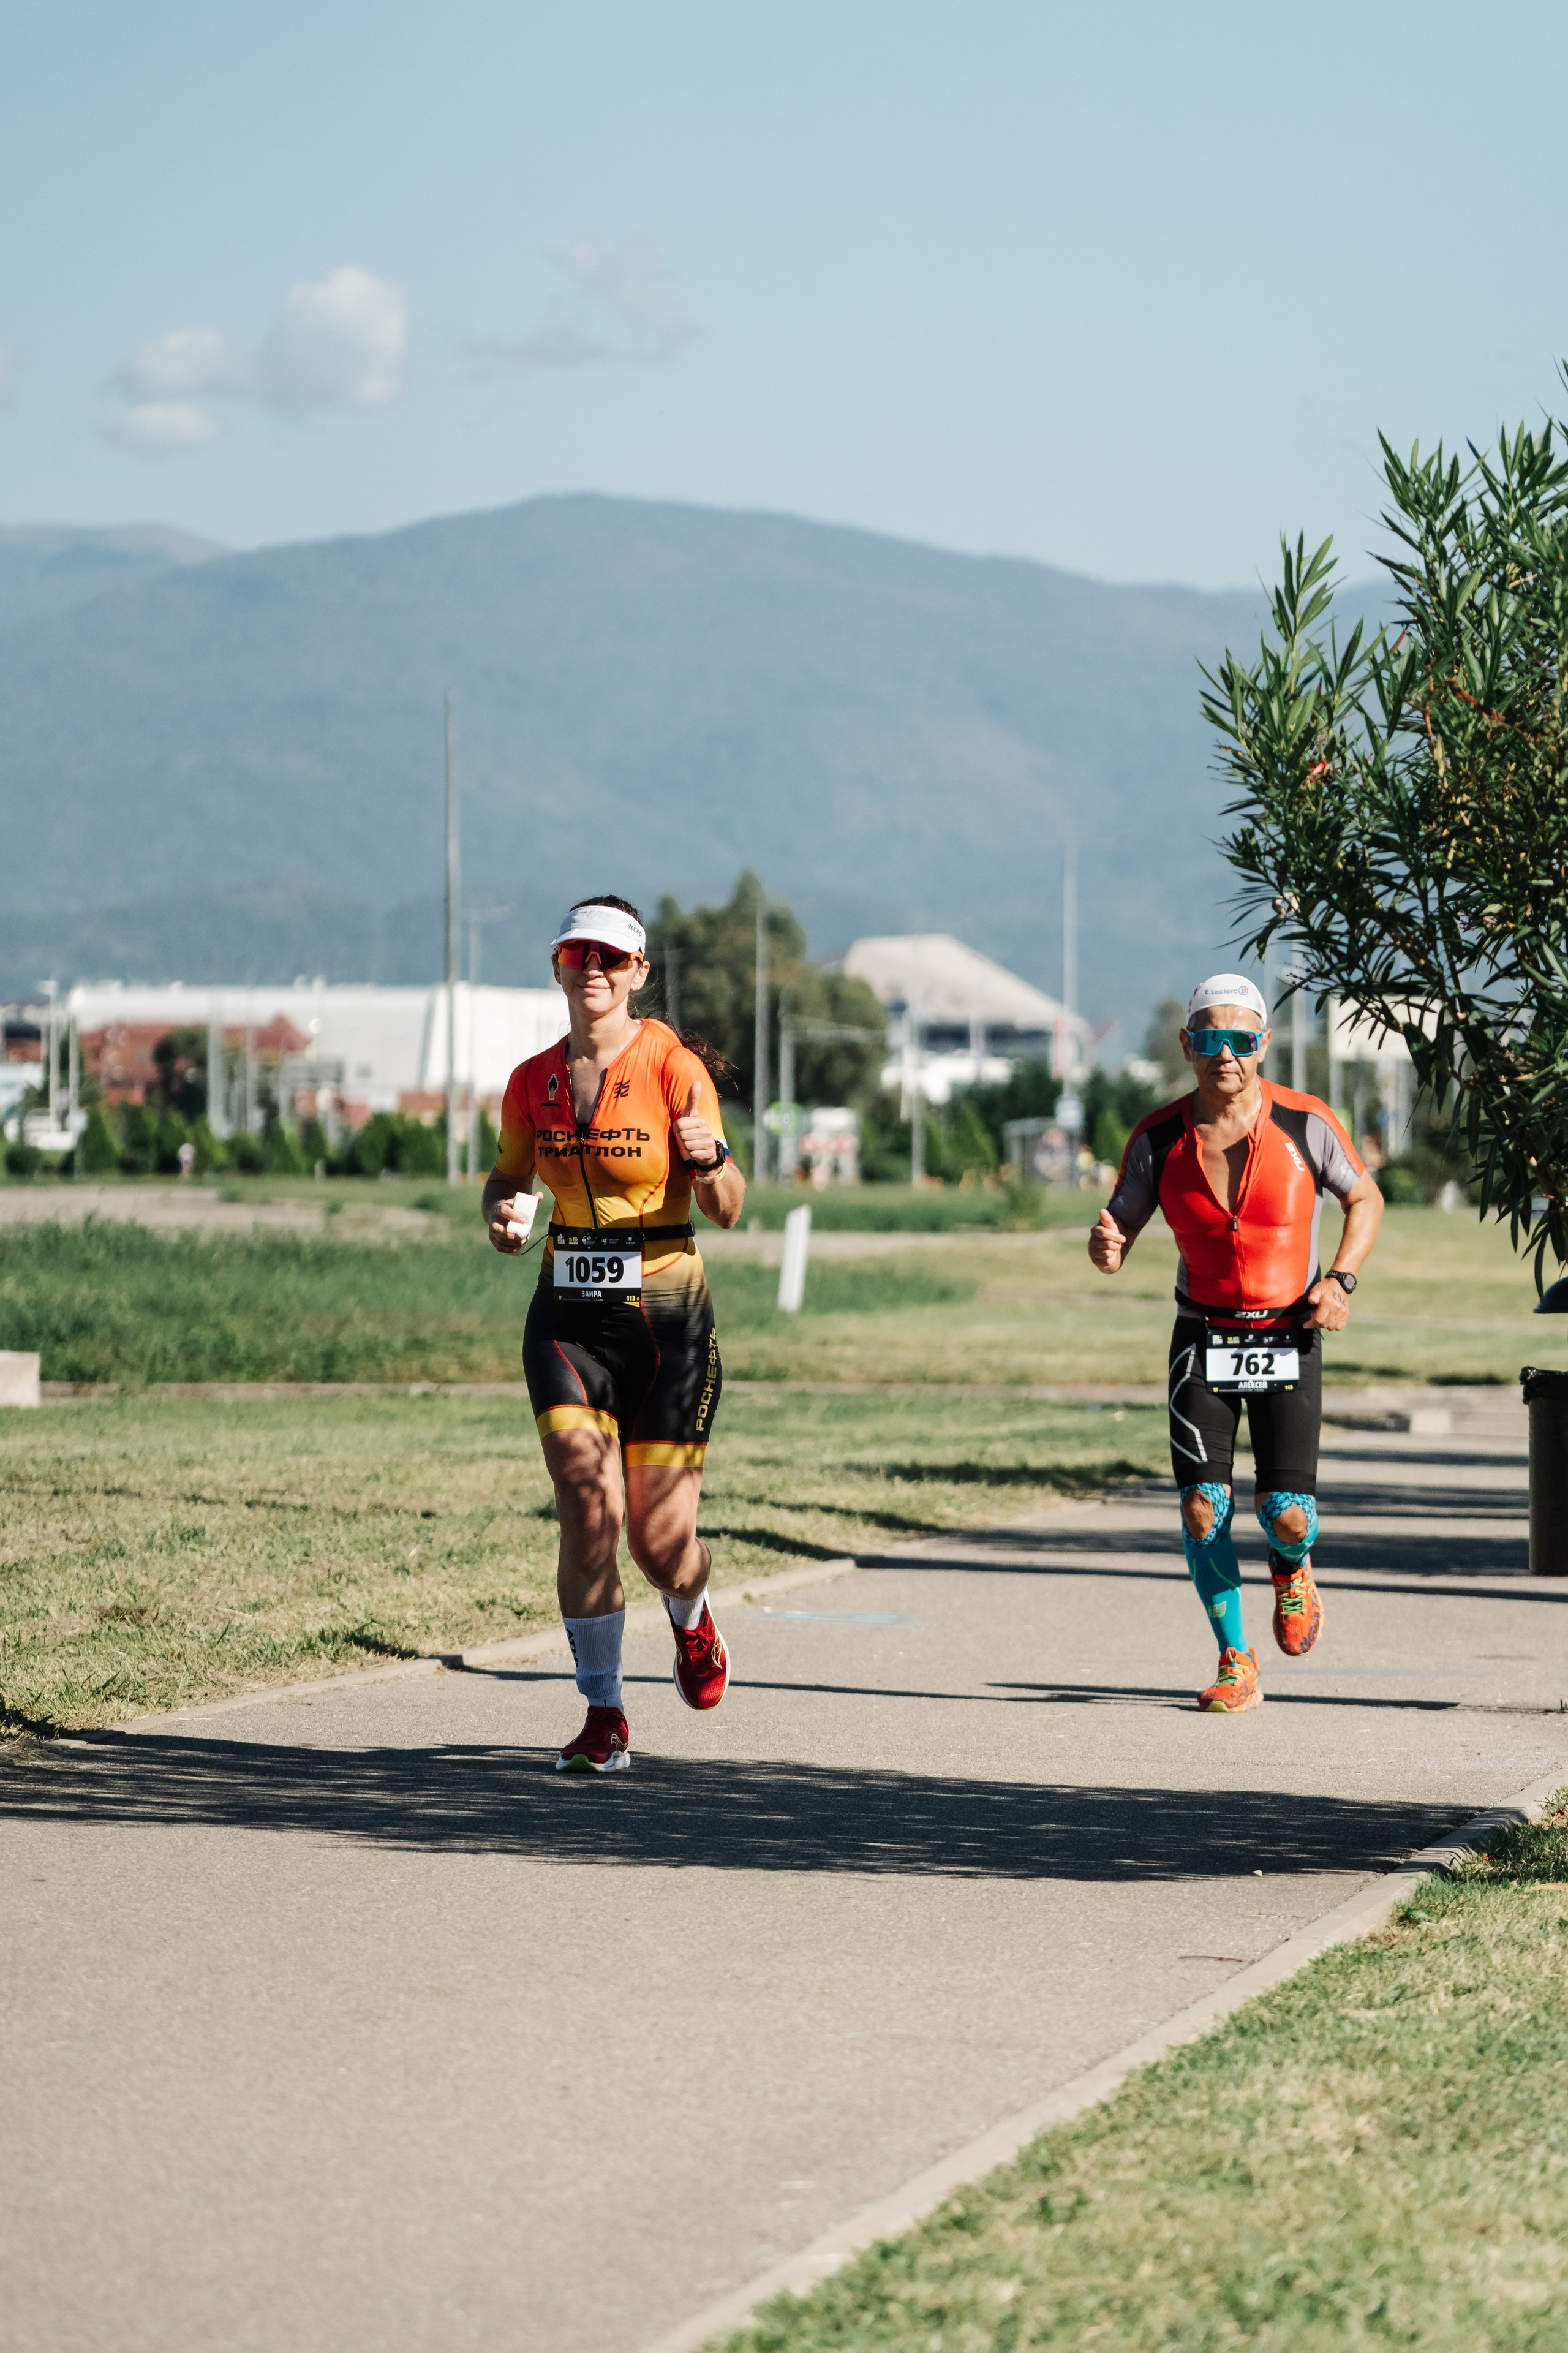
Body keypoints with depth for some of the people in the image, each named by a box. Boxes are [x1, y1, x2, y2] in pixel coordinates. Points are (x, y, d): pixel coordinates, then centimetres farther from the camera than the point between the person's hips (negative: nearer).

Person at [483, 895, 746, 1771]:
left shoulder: (675, 1068, -9)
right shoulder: (533, 1081, 3)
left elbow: (726, 1212, -12)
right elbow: (509, 1176, 18)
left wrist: (711, 1159, -34)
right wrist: (502, 1216, -5)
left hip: (666, 1319, -2)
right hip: (569, 1319, 2)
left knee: (660, 1543, 1)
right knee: (589, 1508, -16)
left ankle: (693, 1618, 39)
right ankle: (605, 1716, -4)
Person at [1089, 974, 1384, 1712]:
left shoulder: (1305, 1124, -10)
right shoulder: (1158, 1139, -7)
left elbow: (1365, 1199, 6)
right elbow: (1119, 1230, 0)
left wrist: (1340, 1279, -10)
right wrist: (1105, 1248, -25)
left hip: (1289, 1338, -1)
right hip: (1203, 1337, 1)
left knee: (1286, 1514, -10)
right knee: (1202, 1508, -10)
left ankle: (1292, 1569, 29)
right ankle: (1236, 1662, 9)